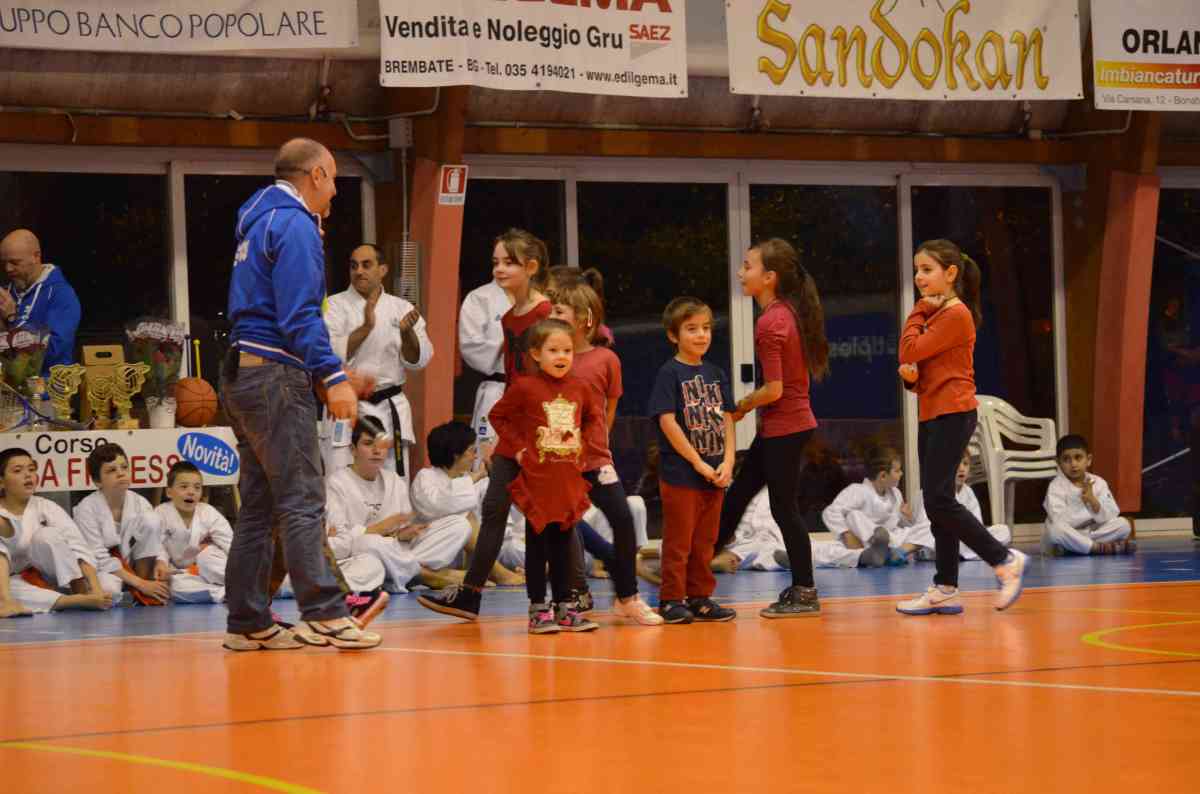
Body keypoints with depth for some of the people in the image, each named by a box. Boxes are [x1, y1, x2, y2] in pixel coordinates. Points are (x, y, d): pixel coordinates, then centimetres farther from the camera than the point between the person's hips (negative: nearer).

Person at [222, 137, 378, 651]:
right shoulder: (295, 225, -9)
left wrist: (331, 374, 23)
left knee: (258, 505, 10)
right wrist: (333, 378, -22)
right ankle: (323, 616, -15)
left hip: (244, 372, 10)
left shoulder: (261, 221, 20)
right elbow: (299, 314, -19)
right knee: (303, 501, -11)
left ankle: (248, 624, 10)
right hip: (275, 376, -10)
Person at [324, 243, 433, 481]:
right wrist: (366, 327, -23)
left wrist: (407, 333, -18)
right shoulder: (335, 306, 0)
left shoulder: (401, 308, 8)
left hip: (391, 408, 3)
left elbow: (417, 361, 2)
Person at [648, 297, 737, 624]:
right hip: (680, 473, -6)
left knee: (705, 541, 11)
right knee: (679, 541, -1)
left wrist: (727, 462, -4)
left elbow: (726, 420, 10)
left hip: (714, 474, 6)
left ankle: (700, 597, 18)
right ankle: (671, 600, 5)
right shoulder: (669, 373, -7)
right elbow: (668, 422, -13)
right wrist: (699, 464, -14)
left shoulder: (715, 374, 11)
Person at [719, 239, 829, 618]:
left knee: (784, 508, -1)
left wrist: (741, 407, -5)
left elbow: (774, 389, -21)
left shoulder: (770, 323, -20)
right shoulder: (789, 311, 7)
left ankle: (804, 593, 5)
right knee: (738, 494, 14)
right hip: (795, 420, 9)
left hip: (783, 427, -9)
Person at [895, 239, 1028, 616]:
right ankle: (945, 589, 10)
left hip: (953, 413, -10)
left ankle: (1005, 560, -7)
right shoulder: (935, 314, 17)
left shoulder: (955, 314, -11)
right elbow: (913, 360, 18)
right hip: (931, 415, 10)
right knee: (937, 503, 8)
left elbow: (911, 351, -16)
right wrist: (909, 373, -5)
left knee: (938, 500, -14)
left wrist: (918, 313, -3)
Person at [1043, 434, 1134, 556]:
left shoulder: (1098, 483, -2)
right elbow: (1059, 521, -24)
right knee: (1055, 529, -37)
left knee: (1123, 524, -15)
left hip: (1091, 533, 4)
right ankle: (1101, 547, -27)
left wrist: (1093, 500, -25)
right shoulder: (1056, 486, -12)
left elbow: (1109, 517, -9)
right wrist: (1084, 504, -19)